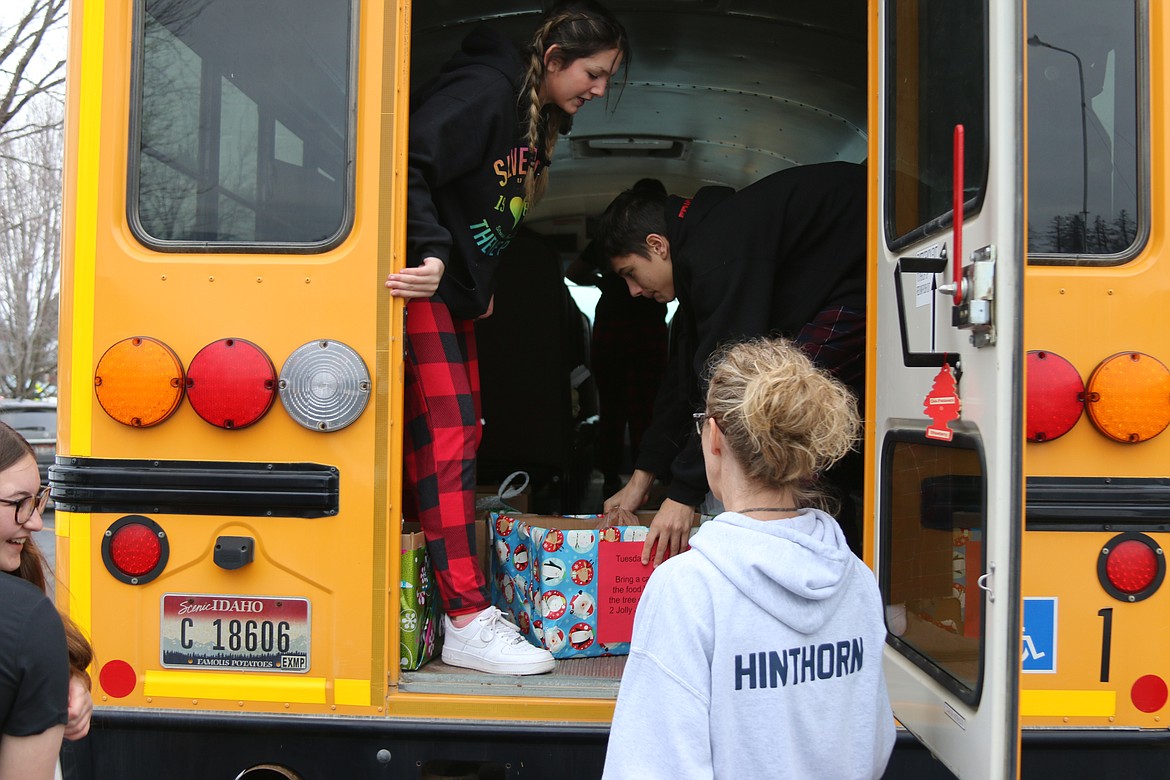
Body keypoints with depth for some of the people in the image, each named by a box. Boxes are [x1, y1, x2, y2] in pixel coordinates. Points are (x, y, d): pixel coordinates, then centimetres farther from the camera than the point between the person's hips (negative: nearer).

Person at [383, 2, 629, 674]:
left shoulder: (540, 119, 13)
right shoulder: (484, 90, -16)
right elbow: (409, 166, -27)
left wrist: (483, 284, 15)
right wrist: (433, 252, -34)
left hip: (458, 295, 10)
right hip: (424, 286, -10)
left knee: (458, 432, 10)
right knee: (447, 432, -13)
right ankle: (467, 621, -12)